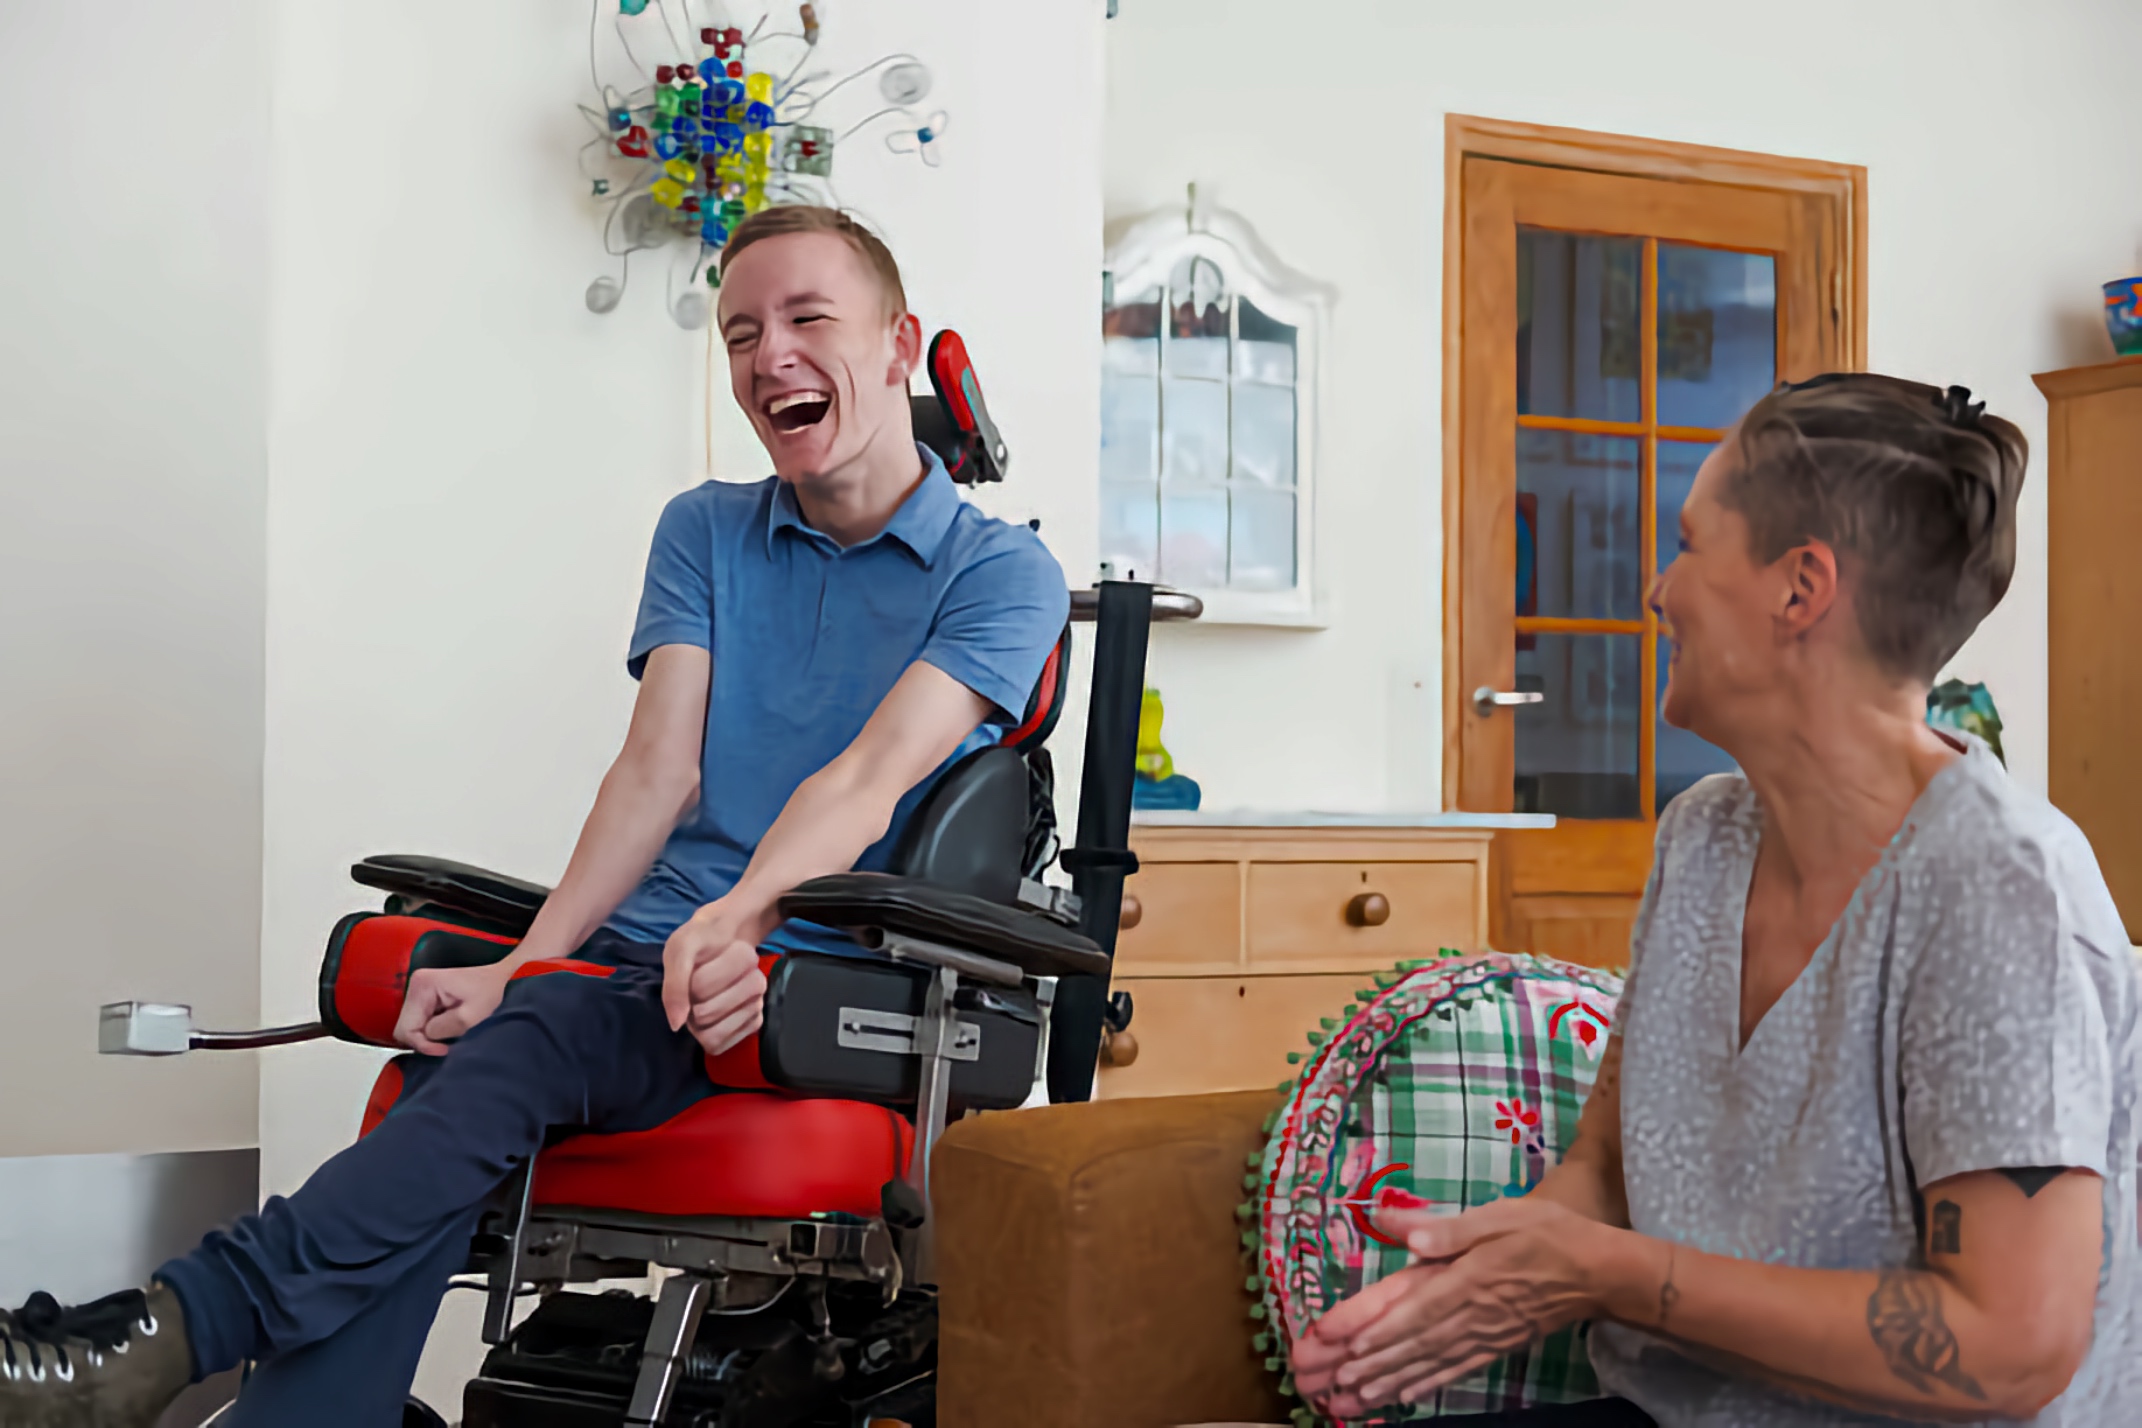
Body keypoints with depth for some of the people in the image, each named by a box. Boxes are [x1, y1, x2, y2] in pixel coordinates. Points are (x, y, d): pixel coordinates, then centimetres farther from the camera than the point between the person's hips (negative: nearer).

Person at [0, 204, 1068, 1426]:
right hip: (639, 952, 4)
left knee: (528, 1041, -32)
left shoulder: (1002, 573, 4)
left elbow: (866, 781, -13)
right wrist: (516, 967, -10)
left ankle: (189, 1318, -37)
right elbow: (659, 771, 5)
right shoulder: (705, 534, 18)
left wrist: (737, 920, -32)